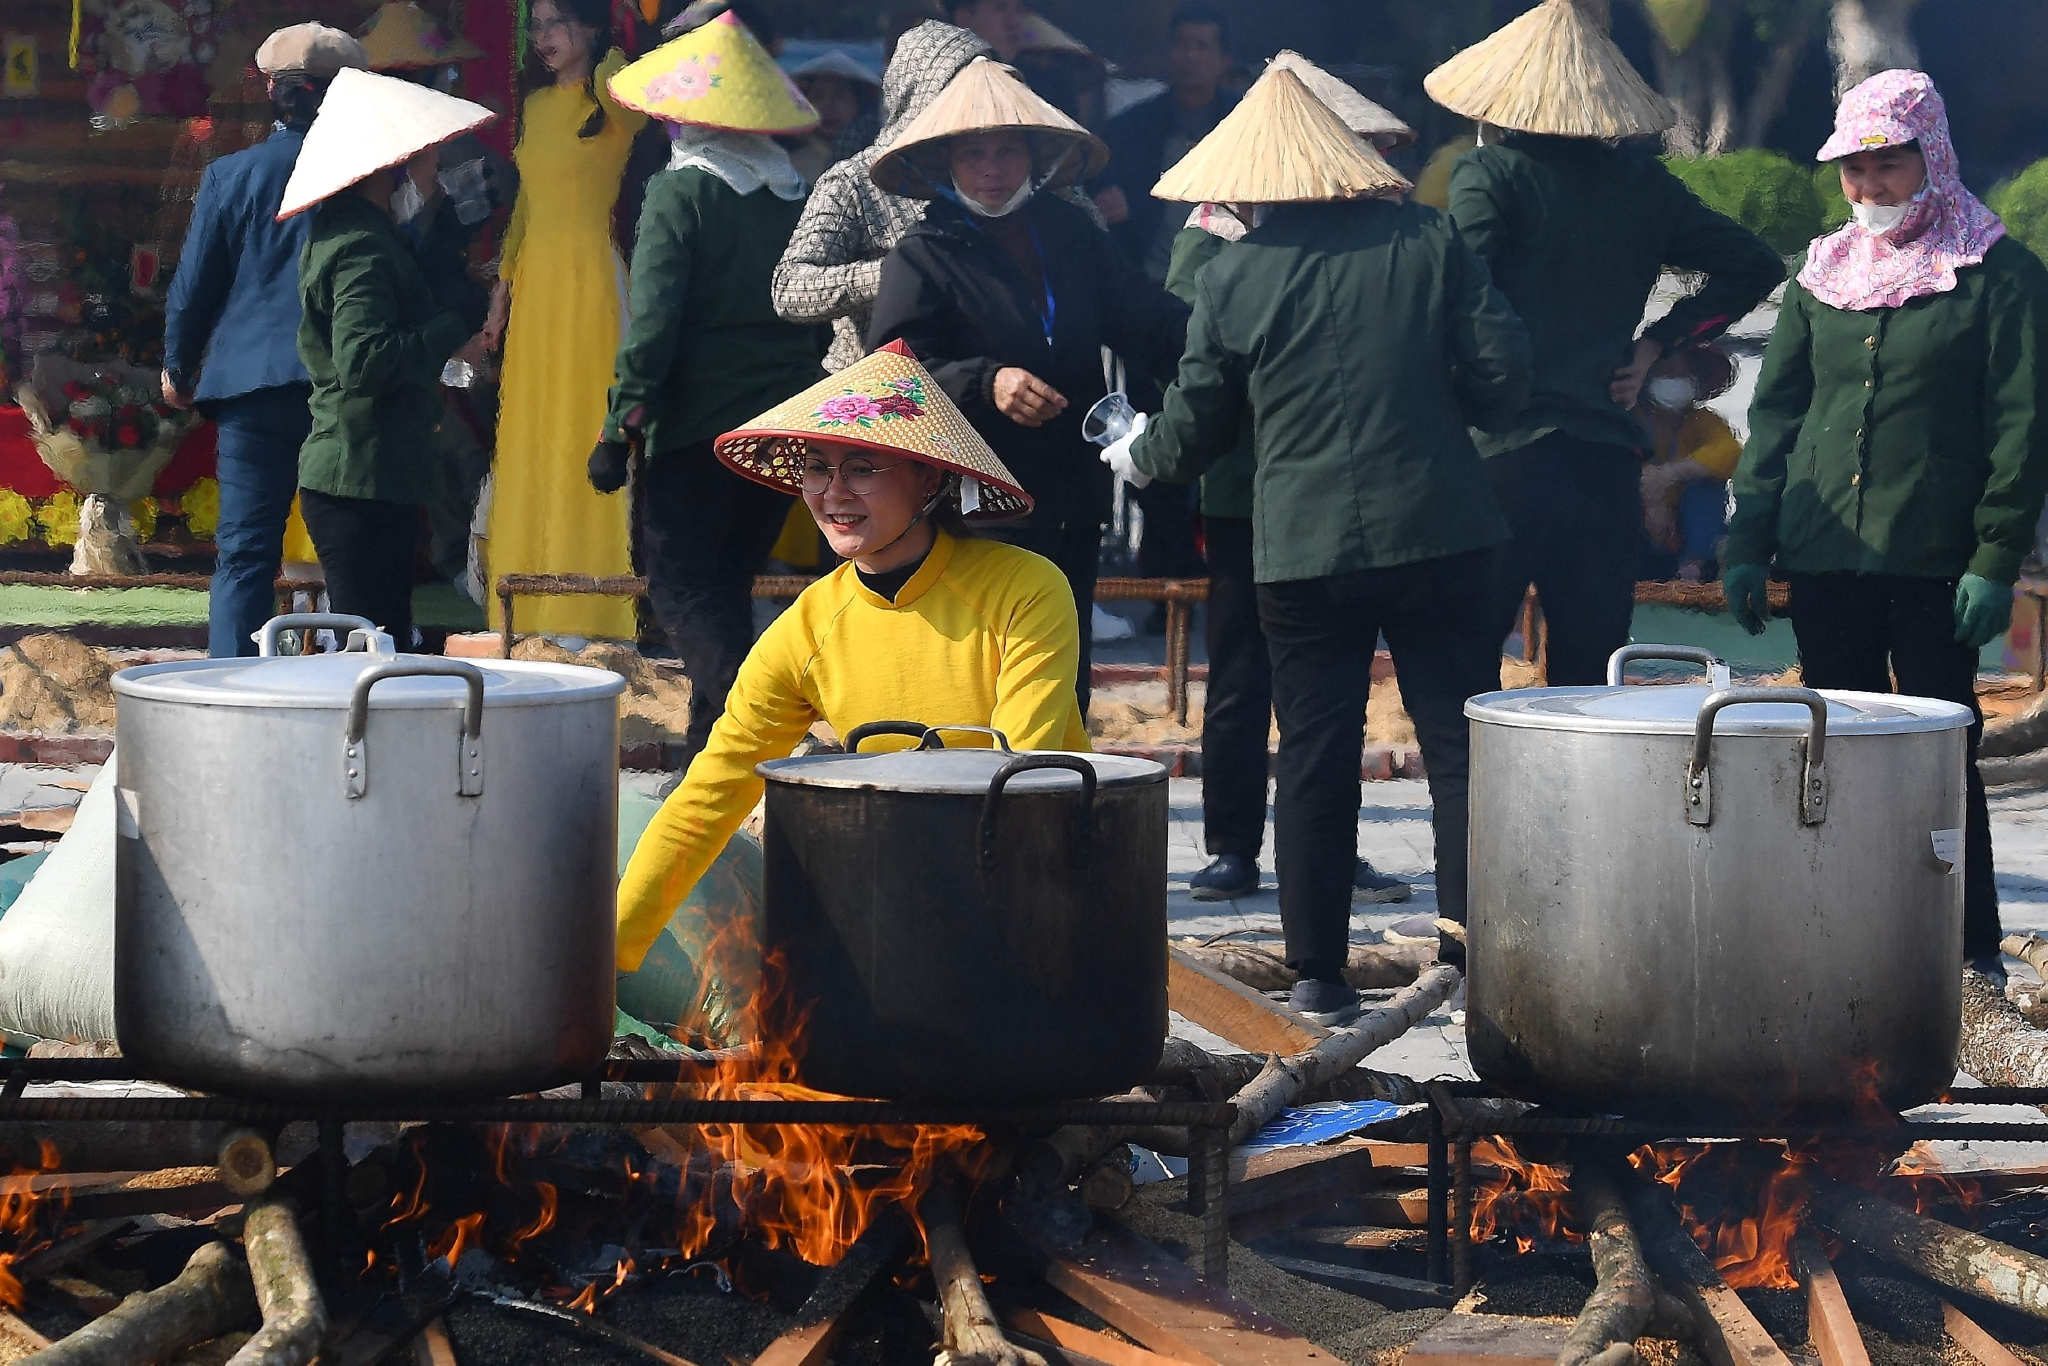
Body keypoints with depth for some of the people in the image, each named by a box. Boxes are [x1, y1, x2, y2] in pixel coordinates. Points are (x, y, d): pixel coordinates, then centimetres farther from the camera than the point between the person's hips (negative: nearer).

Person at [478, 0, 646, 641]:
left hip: (588, 275, -7)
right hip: (534, 278, 7)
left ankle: (588, 616, -4)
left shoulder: (607, 95, -6)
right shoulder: (537, 105, 16)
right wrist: (503, 285, 18)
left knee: (582, 436, -7)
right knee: (528, 438, 7)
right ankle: (531, 612, 11)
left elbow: (638, 105, -32)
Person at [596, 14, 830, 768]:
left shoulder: (679, 194, -10)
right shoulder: (797, 198, 8)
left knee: (682, 592, -3)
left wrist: (619, 427, -14)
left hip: (693, 428, -6)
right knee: (728, 586, 17)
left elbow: (653, 320, -16)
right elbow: (822, 321, 13)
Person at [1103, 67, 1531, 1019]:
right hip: (1437, 533, 0)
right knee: (1461, 745, 6)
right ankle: (1477, 953, 4)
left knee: (1314, 762, 7)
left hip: (1304, 548, 0)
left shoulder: (1232, 277, -1)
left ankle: (1318, 974, 10)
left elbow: (1194, 430, 5)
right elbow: (1502, 371, -2)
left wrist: (1135, 457, 26)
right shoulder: (1426, 240, 1)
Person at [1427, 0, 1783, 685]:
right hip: (1609, 460, 5)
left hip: (1505, 453, -5)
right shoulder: (1640, 182, 11)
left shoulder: (1486, 174, -4)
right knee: (1591, 673, 9)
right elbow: (1755, 266, 17)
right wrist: (1654, 346, 13)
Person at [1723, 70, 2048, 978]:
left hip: (1933, 563, -5)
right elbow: (1774, 414, 15)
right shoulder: (1824, 276, 12)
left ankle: (1971, 952, 5)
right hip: (1824, 561, 5)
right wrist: (1748, 545, 8)